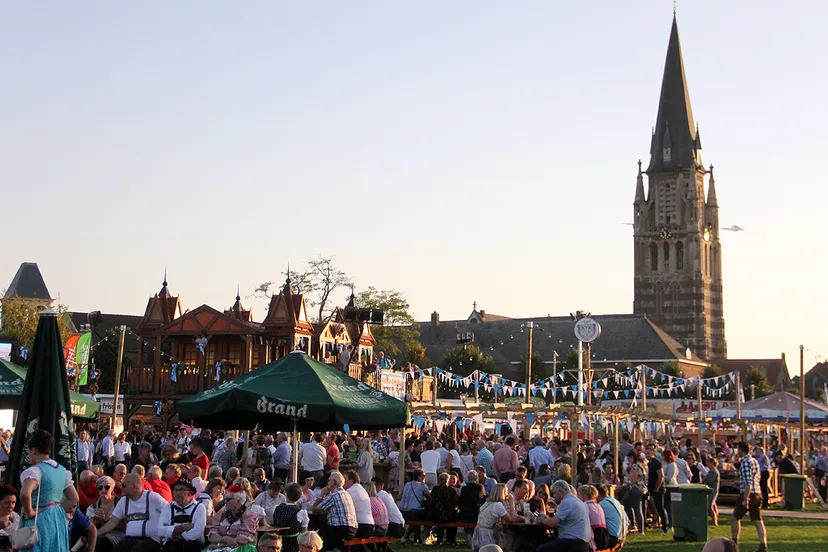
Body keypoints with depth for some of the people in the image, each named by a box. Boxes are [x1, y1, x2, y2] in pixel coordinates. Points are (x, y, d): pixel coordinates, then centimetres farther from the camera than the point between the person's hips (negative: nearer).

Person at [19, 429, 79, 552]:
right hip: (58, 520, 8)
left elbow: (25, 494, -34)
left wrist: (29, 512, -19)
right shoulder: (62, 470, 9)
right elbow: (74, 499, 13)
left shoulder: (34, 471, -15)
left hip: (38, 522, -8)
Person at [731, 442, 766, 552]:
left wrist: (745, 499, -24)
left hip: (748, 494, -8)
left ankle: (734, 543, 7)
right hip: (758, 493, 8)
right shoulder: (754, 461, 13)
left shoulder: (745, 462, -15)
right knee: (758, 521, 6)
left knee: (735, 518, 6)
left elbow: (748, 483, -23)